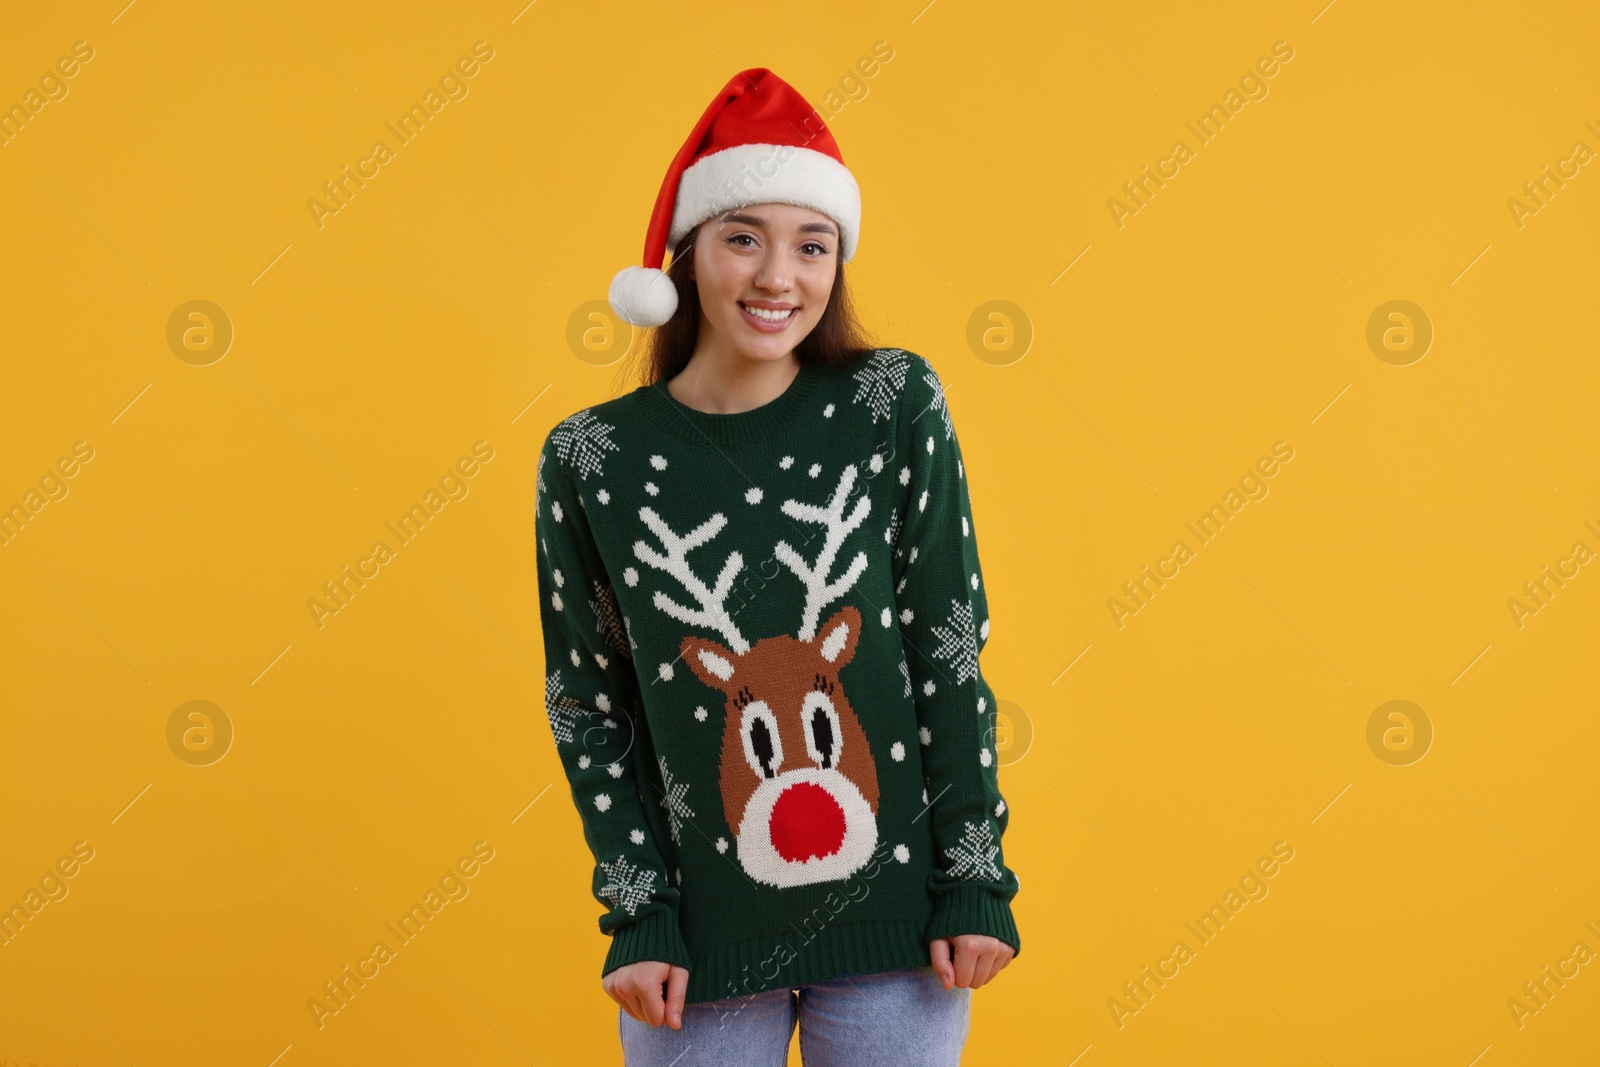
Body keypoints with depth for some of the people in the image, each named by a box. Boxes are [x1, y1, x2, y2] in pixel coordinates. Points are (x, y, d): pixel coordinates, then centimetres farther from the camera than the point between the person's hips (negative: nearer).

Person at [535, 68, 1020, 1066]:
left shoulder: (896, 405, -4)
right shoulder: (590, 458, -4)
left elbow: (951, 649, -3)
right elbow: (588, 707, 2)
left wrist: (975, 881, -4)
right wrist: (637, 917, -2)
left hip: (892, 914, 0)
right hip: (701, 939, 0)